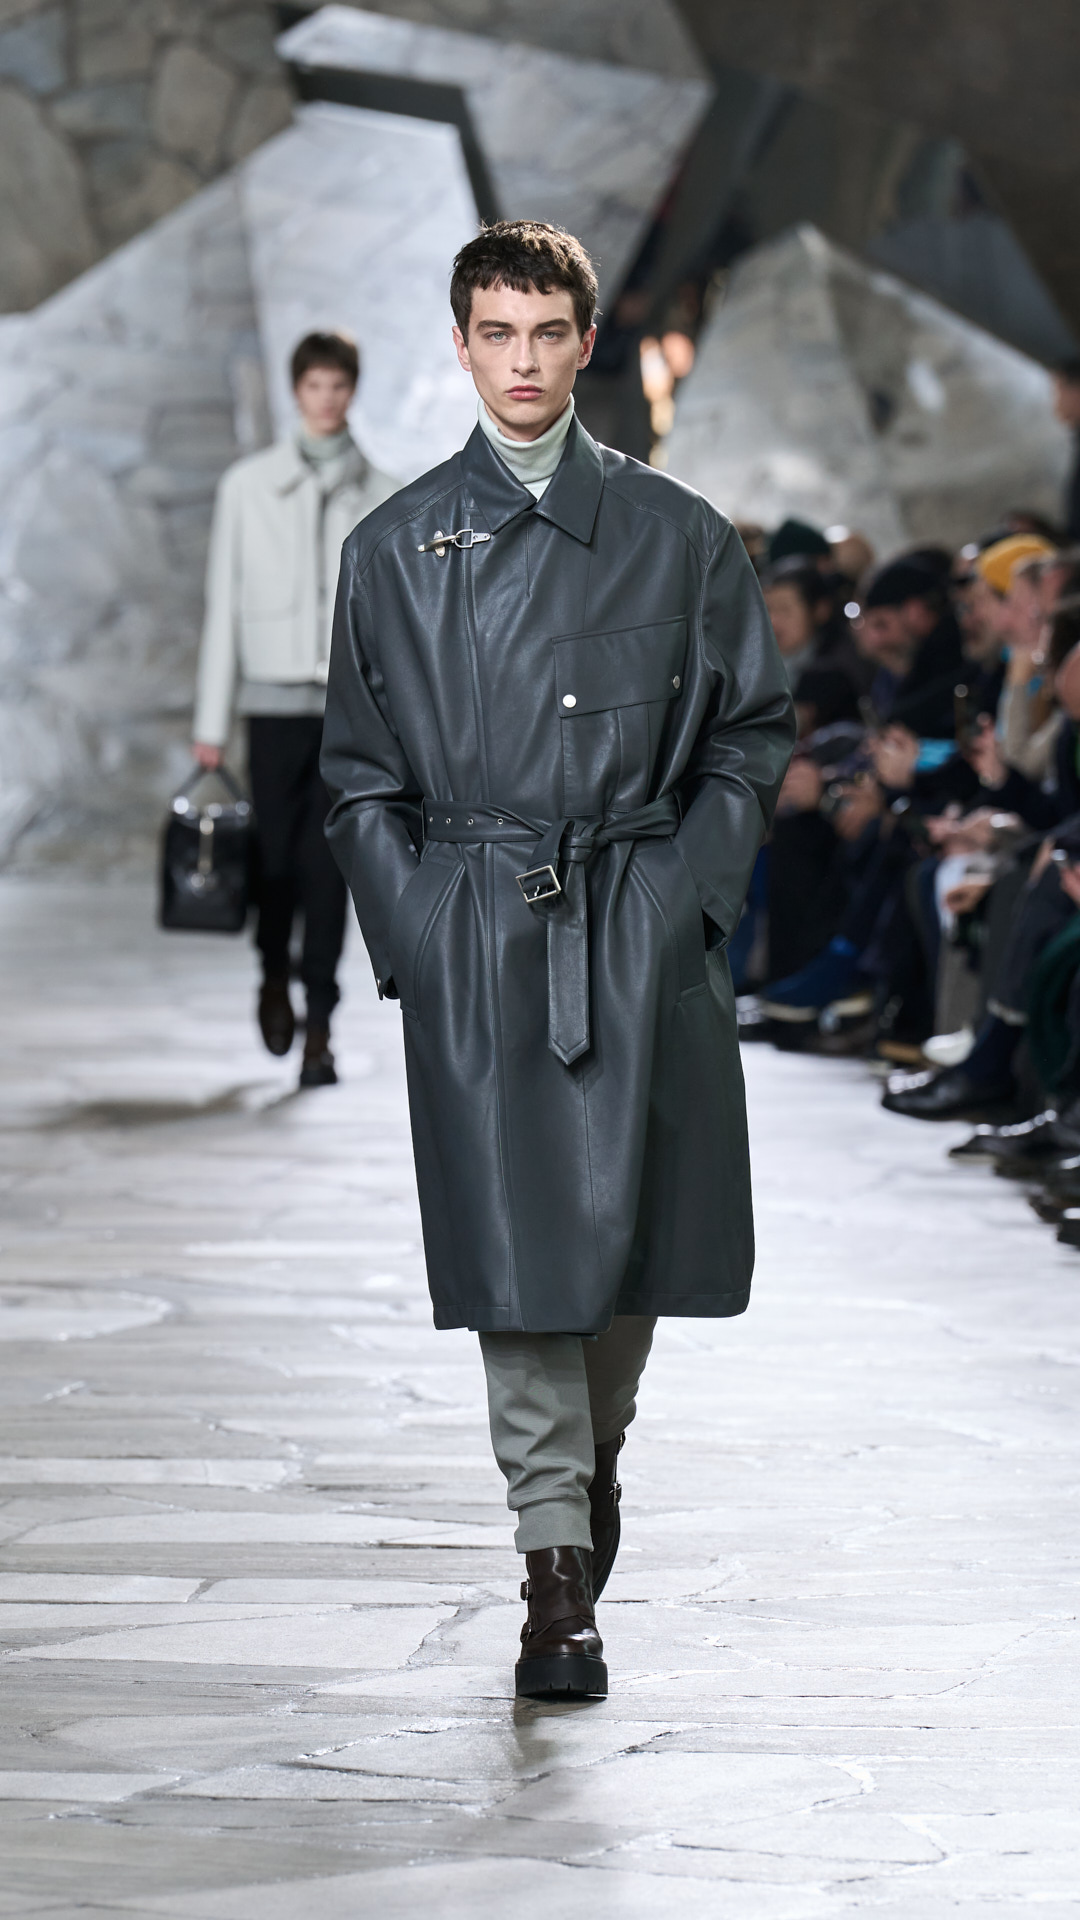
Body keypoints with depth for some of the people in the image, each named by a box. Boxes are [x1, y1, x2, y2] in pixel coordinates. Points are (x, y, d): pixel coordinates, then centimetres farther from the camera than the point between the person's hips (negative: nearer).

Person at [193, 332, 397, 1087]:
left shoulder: (381, 497, 7)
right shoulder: (249, 485, 6)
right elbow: (225, 605, 5)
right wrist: (212, 720, 2)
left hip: (354, 704, 0)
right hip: (276, 698, 0)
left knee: (329, 867, -6)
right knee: (276, 855, 2)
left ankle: (319, 1028, -3)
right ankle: (275, 975, 31)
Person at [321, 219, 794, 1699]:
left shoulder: (677, 537, 7)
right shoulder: (397, 549, 7)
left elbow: (753, 734, 9)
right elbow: (361, 776, 9)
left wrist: (687, 895, -1)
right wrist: (418, 935, -1)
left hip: (644, 931, 1)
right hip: (476, 939, -1)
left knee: (634, 1224, 5)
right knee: (515, 1243, -5)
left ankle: (594, 1453, 35)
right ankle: (559, 1571, -1)